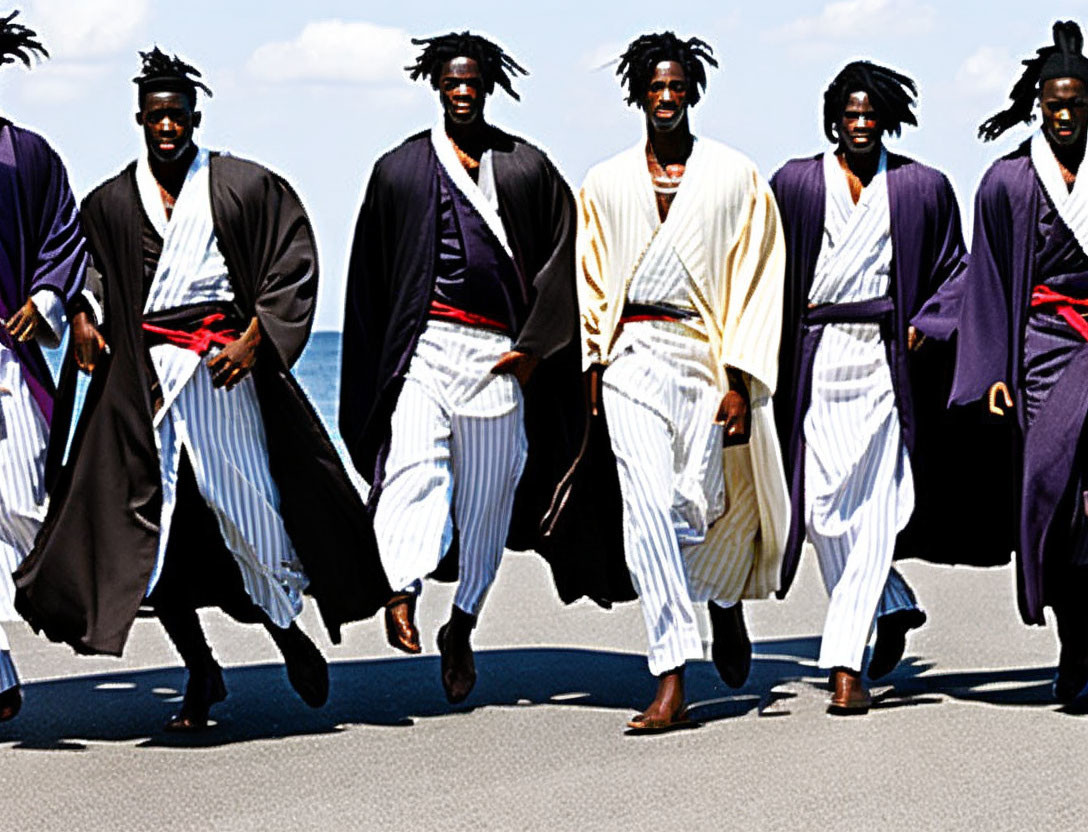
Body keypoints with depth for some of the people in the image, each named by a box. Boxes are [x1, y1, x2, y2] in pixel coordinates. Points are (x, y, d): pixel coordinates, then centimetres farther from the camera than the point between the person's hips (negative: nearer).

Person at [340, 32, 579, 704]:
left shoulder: (526, 167, 10)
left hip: (499, 352, 1)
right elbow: (369, 281, 12)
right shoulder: (399, 169, 11)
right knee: (413, 463, -24)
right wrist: (377, 369, 6)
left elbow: (564, 254, 8)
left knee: (487, 497, 4)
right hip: (424, 344, -1)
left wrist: (535, 345, -1)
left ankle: (461, 630, 17)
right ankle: (403, 593, -40)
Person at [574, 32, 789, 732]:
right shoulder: (605, 185, 12)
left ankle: (726, 602, 39)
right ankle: (671, 687, -12)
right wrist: (590, 367, 6)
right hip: (632, 359, 1)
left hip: (709, 354, -1)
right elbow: (590, 282, 16)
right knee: (649, 510, -11)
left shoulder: (736, 177, 5)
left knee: (712, 506, 1)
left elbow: (758, 280, 1)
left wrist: (741, 381, -8)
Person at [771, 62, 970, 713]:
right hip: (817, 359, 2)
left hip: (884, 359, -1)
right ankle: (893, 608, 25)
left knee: (870, 511, -7)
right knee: (822, 507, -1)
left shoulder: (922, 187, 6)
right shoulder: (796, 183, 7)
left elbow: (955, 267, 13)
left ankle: (846, 664, -6)